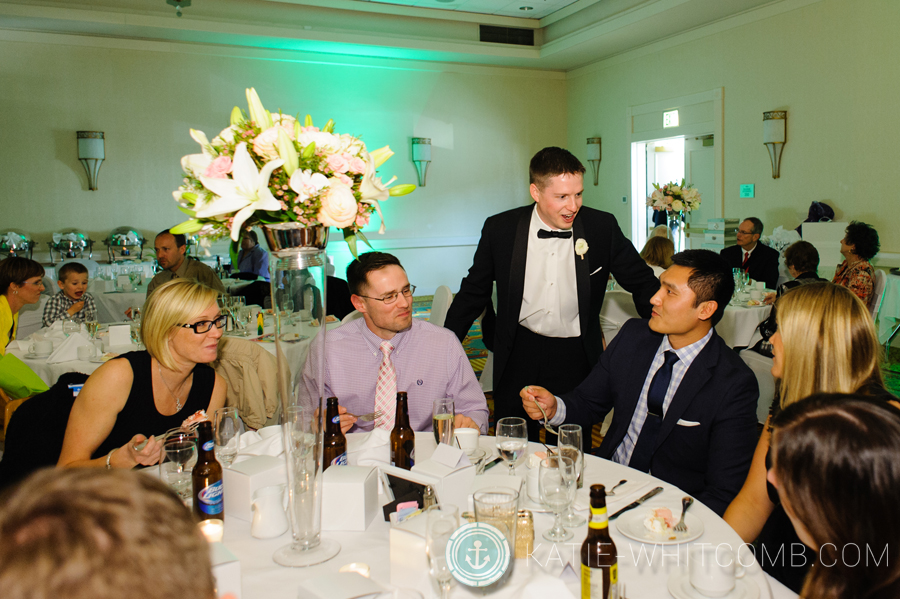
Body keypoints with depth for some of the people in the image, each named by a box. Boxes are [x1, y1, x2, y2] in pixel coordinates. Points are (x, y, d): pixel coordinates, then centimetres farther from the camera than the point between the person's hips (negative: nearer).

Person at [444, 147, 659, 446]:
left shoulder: (603, 227, -6)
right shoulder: (500, 229, -6)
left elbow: (643, 283, 4)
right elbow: (474, 292, 4)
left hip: (576, 357, 0)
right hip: (519, 354, 0)